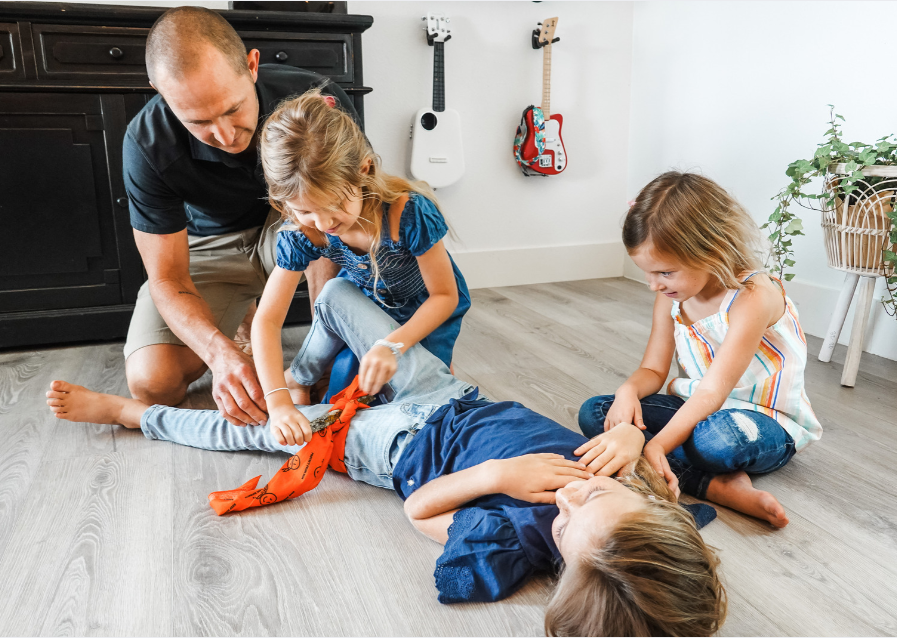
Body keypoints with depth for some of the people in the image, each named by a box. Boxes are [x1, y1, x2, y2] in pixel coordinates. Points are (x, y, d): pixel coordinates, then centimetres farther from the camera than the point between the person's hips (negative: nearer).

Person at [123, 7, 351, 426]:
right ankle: (240, 320, 13)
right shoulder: (147, 144, -27)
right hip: (210, 246, 1)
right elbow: (168, 278, -22)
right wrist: (221, 353, -42)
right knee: (152, 382, -18)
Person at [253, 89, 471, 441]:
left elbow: (445, 296, -26)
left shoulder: (409, 213, -39)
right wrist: (278, 399, -36)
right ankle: (297, 379, 27)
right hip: (363, 299, 3)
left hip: (428, 309, -3)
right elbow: (267, 320, -24)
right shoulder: (302, 232, -27)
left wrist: (393, 345, -40)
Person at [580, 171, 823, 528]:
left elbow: (712, 393, -32)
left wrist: (656, 445, -44)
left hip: (768, 424, -8)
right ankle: (719, 486, -25)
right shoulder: (671, 295, -1)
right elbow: (653, 369, 3)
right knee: (593, 414, -13)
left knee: (717, 435, -46)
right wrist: (629, 390, -22)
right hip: (694, 410, 9)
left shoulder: (753, 297, -25)